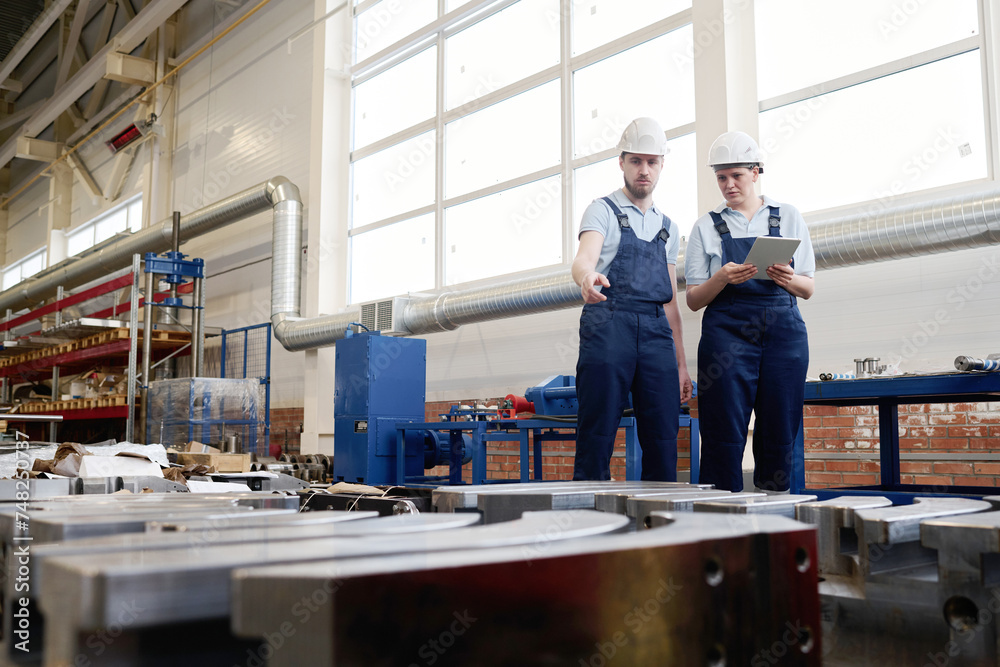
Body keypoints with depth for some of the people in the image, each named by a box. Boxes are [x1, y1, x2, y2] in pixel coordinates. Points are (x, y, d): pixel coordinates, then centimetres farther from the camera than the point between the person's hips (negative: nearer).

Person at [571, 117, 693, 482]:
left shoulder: (668, 228, 23)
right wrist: (587, 277, -39)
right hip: (609, 326, -5)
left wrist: (681, 364, 17)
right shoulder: (603, 210, 7)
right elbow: (584, 256, -14)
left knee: (663, 443, 0)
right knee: (597, 438, -8)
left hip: (657, 333, 5)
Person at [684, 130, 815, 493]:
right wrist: (722, 279, -13)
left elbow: (807, 289, 11)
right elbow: (694, 300, 7)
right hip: (727, 335, -1)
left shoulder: (788, 218, 13)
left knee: (779, 435, 0)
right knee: (725, 435, -6)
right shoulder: (707, 226, 11)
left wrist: (788, 280, -12)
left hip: (784, 332, 1)